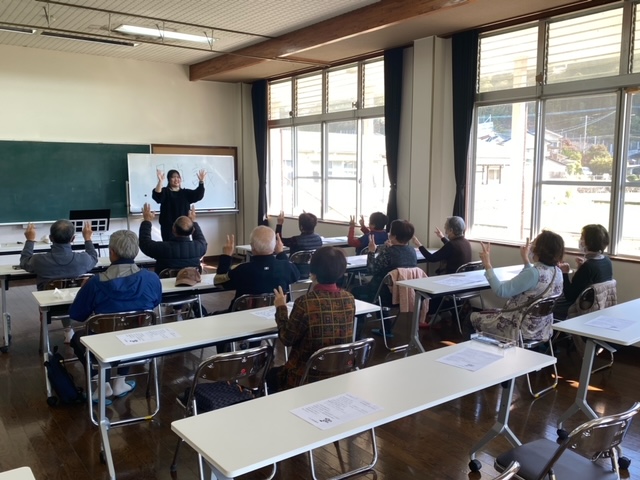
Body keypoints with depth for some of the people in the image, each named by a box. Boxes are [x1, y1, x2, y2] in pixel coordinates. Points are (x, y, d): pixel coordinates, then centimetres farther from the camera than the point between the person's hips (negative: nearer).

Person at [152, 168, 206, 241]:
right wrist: (160, 181, -37)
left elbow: (198, 195, -3)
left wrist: (201, 181, -20)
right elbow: (157, 196, -21)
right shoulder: (165, 191, 1)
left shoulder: (185, 193, 12)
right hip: (168, 227, -4)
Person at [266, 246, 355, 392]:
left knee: (272, 375, 26)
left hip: (308, 376, -5)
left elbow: (287, 339, -11)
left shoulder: (305, 302, -24)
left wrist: (281, 308, 2)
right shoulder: (349, 299, -8)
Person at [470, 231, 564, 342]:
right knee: (493, 313, 30)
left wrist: (487, 265, -20)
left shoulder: (533, 273, -30)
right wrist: (525, 259, 25)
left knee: (475, 317, 14)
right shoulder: (557, 272, -3)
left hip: (522, 330, -8)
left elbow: (501, 291, -27)